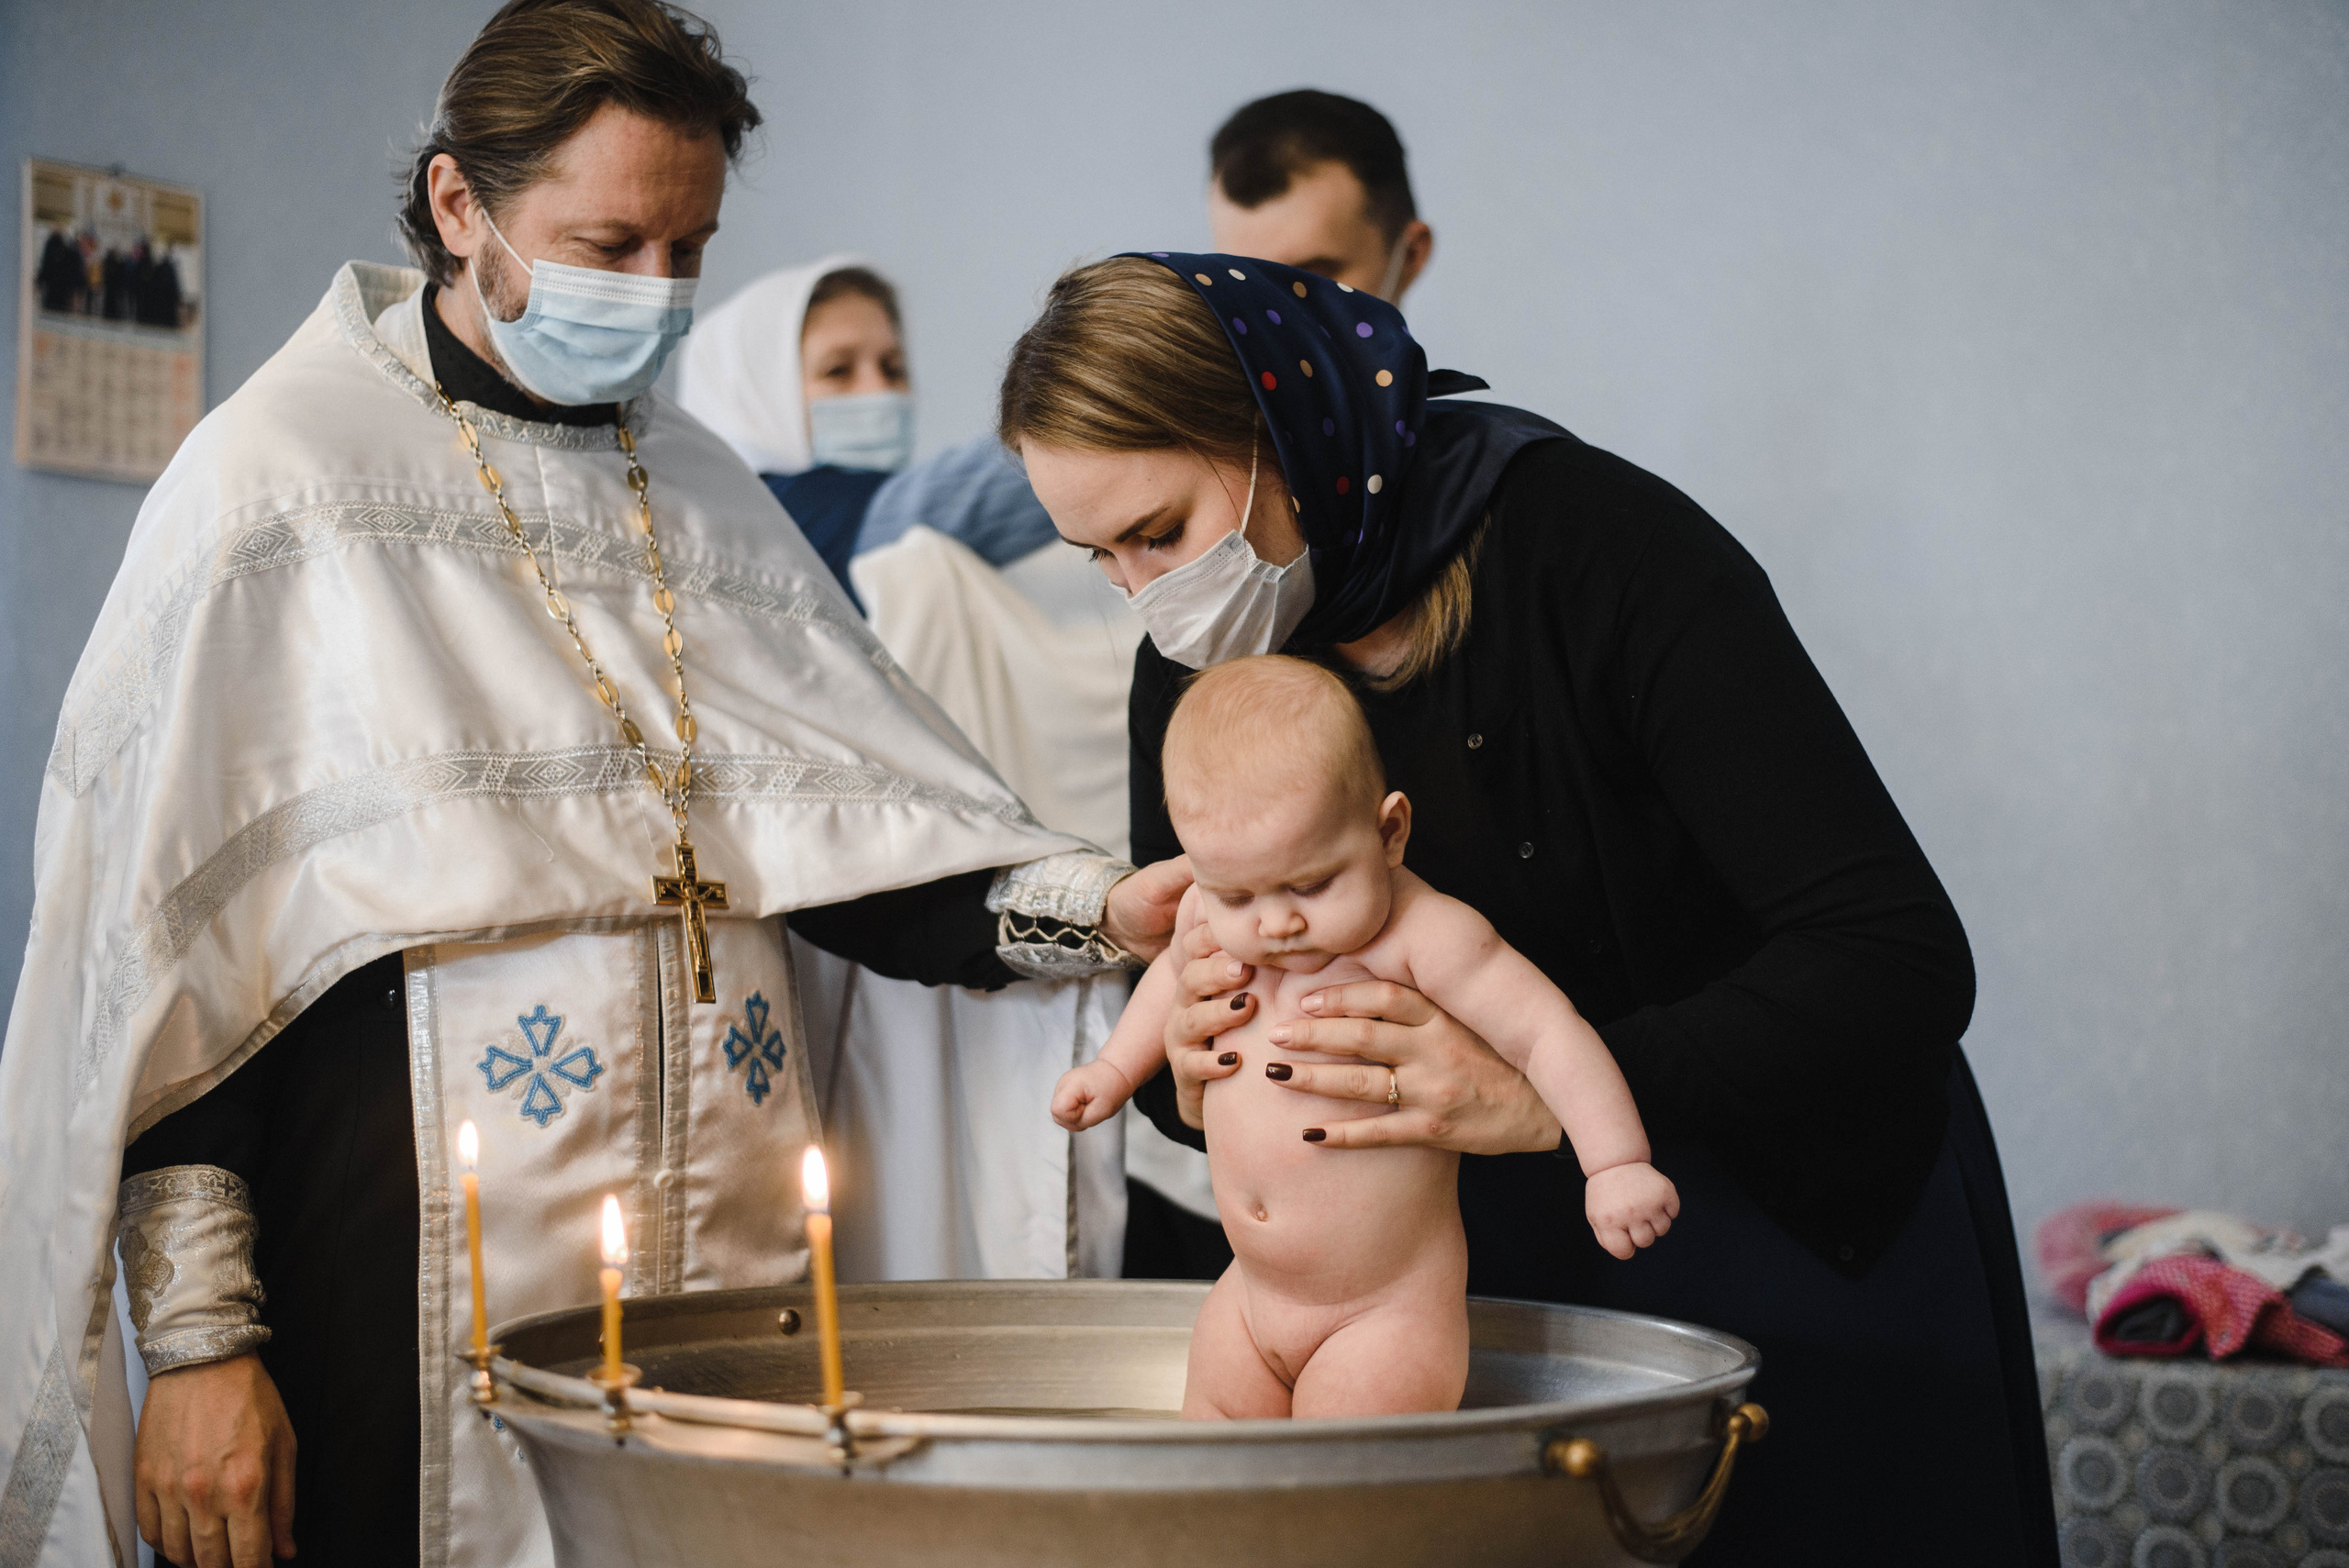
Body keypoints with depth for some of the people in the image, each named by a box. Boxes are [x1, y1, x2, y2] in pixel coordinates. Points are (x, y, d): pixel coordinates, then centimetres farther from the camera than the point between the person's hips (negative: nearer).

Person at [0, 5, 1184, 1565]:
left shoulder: (706, 494, 15)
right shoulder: (281, 476, -2)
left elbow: (861, 850, 13)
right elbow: (168, 943, -5)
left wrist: (1098, 908, -6)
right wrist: (196, 1337, -10)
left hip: (730, 1279, 5)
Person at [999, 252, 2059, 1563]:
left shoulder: (1599, 545, -26)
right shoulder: (1195, 667, -8)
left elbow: (1902, 963, -32)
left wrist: (1546, 1095, -40)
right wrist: (1192, 1081, -22)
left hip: (1799, 1220, -4)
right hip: (1508, 1256, 4)